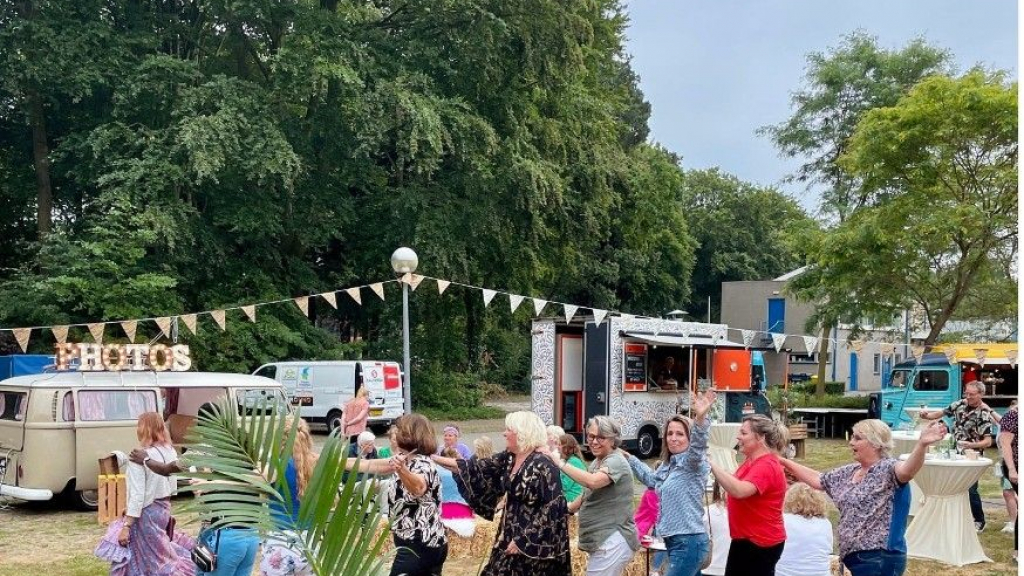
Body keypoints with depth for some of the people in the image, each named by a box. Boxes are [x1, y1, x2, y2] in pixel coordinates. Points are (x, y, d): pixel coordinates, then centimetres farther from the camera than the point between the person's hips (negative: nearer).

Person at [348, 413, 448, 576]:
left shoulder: (422, 464, -18)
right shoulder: (404, 461, 11)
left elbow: (418, 488, -40)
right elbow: (369, 465, 19)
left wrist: (400, 470, -59)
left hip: (418, 546, -10)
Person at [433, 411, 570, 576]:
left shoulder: (542, 465, -19)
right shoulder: (508, 459, 5)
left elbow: (552, 508, -21)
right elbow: (479, 468, 10)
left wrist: (524, 540, -20)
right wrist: (437, 459, 7)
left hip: (536, 541, -8)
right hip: (511, 534, 8)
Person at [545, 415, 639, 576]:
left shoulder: (616, 461, -16)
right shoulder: (597, 461, 14)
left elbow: (592, 482, -35)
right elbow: (589, 493, 25)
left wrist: (560, 463, -31)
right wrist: (568, 508, 12)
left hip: (613, 540, -10)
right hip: (603, 539, 10)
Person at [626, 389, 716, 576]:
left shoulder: (692, 462, -12)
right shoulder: (668, 465, 15)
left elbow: (698, 447, -36)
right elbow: (652, 479, 36)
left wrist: (700, 419, -54)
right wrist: (630, 459, 38)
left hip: (689, 542, -9)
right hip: (674, 541, 9)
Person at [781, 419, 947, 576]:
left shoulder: (887, 469, -12)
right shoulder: (848, 472, 13)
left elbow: (906, 471, -34)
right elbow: (817, 479, 23)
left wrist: (921, 444, -53)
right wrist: (784, 462, 21)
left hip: (880, 559, -8)